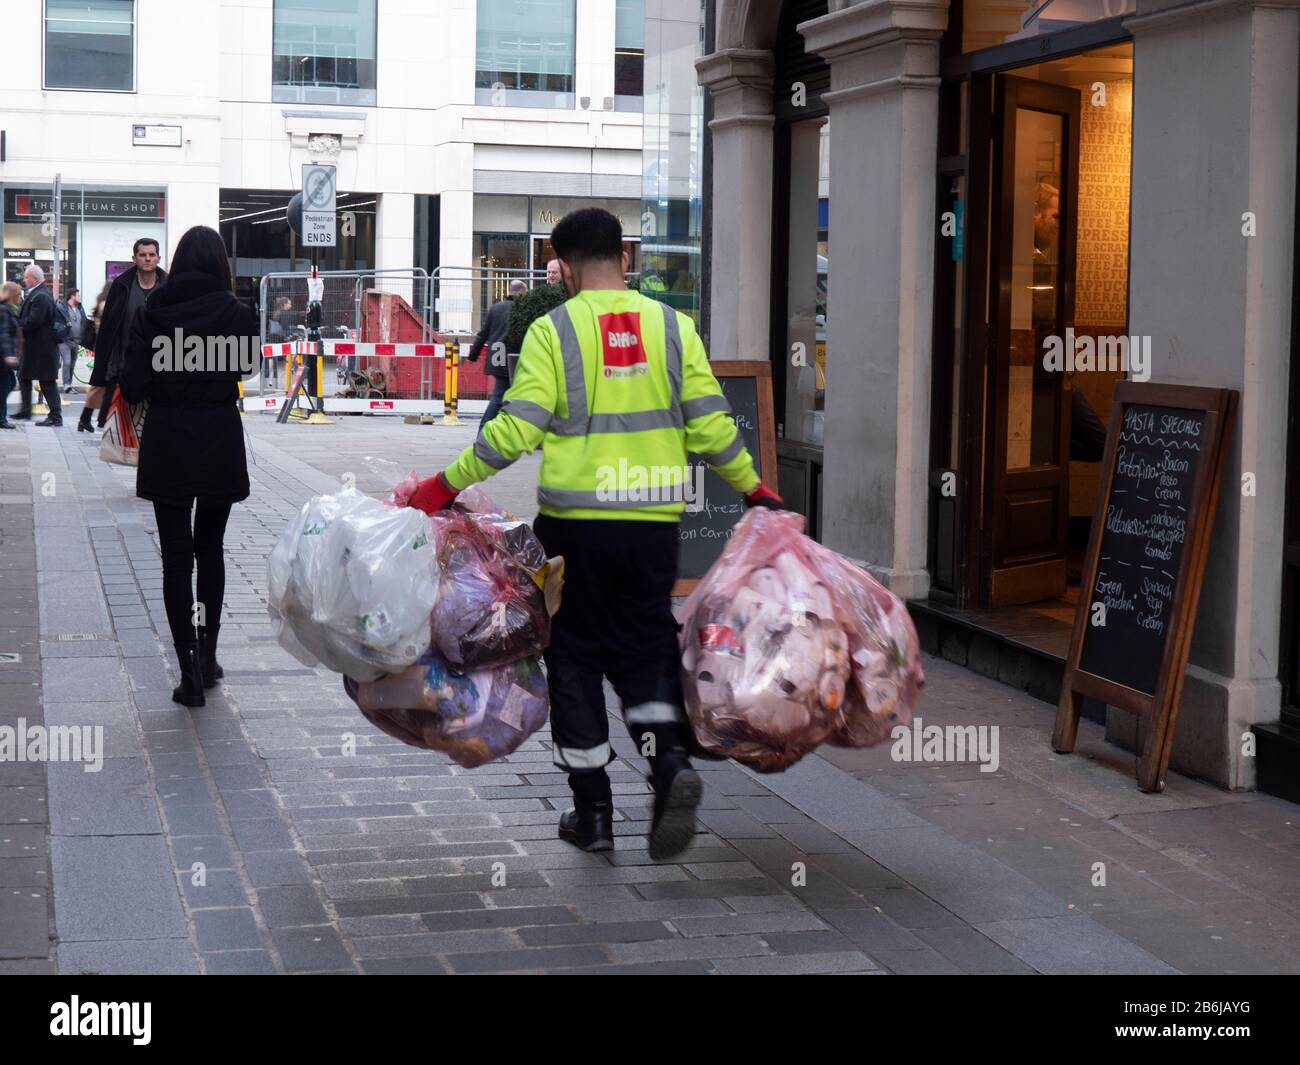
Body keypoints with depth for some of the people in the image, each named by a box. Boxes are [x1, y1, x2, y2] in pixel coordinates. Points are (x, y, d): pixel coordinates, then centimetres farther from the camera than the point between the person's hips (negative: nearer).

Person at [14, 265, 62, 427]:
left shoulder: (41, 296, -20)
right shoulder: (35, 294, 13)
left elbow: (33, 321, -27)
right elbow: (26, 316, 18)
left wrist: (17, 324, -14)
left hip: (41, 347, -11)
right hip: (32, 346, 11)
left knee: (47, 382, -6)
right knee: (24, 376, 20)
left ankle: (56, 416, -3)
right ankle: (25, 409, 31)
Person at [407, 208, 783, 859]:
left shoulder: (551, 330, -5)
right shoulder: (672, 326, 3)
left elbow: (515, 432, -11)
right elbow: (711, 427, 2)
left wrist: (445, 486, -2)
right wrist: (754, 489, 17)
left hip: (574, 522, -2)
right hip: (653, 523, 2)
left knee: (576, 657, 11)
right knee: (646, 650, 15)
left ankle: (592, 811, 15)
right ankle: (671, 761, -11)